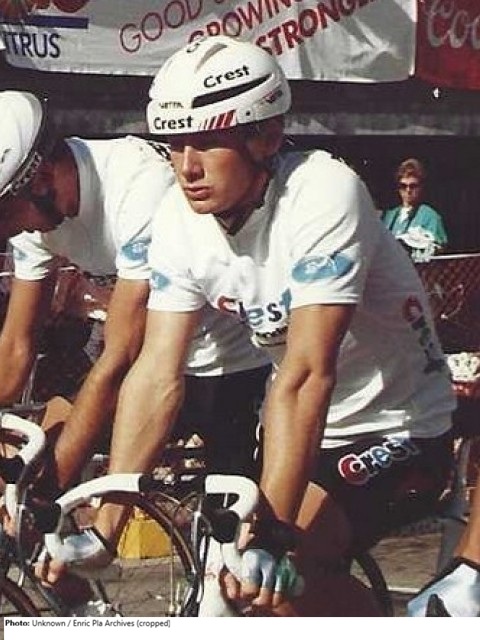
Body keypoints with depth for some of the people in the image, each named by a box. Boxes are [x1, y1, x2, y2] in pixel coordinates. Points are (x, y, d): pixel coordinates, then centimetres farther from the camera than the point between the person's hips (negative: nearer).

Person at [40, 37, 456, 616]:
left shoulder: (322, 194, -29)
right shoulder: (179, 217, -11)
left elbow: (307, 375, -36)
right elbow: (157, 374, -13)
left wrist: (270, 536, -42)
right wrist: (102, 530, -21)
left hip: (397, 430, -6)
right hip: (301, 420, 6)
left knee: (282, 574, -24)